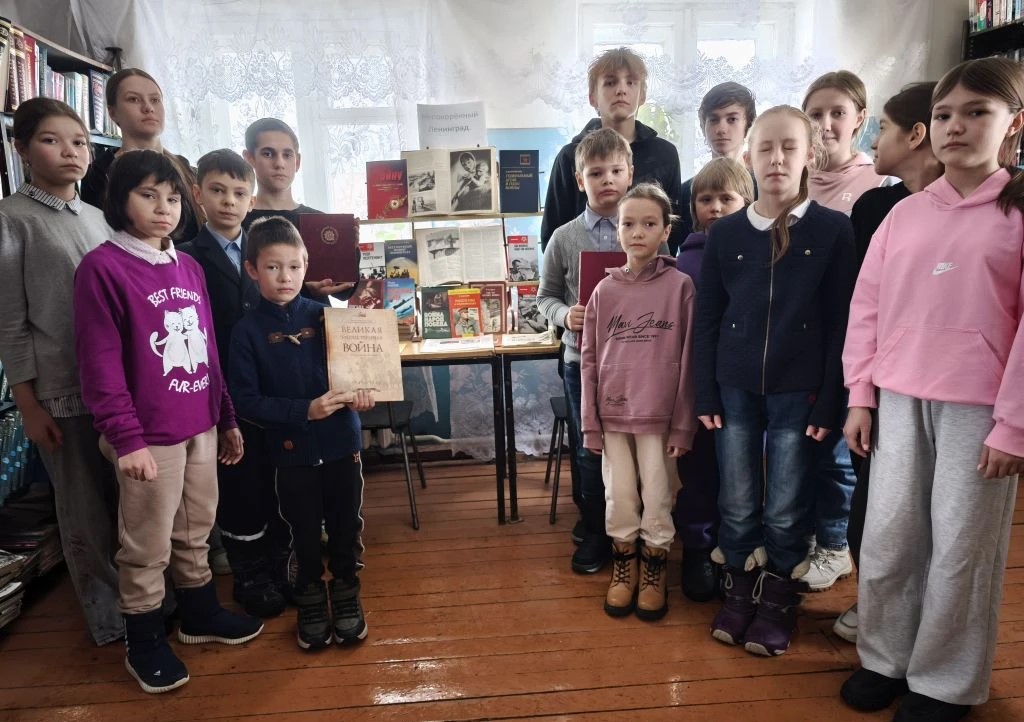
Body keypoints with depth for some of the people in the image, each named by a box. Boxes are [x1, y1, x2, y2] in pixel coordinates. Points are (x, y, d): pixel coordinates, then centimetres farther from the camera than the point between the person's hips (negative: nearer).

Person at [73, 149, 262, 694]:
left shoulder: (189, 267, 9)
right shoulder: (102, 267, -11)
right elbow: (100, 365, -14)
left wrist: (228, 419, 14)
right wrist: (126, 438, -18)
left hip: (201, 426, 6)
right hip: (149, 435, -6)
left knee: (196, 532, 20)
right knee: (147, 547, 8)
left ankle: (201, 615, 38)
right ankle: (144, 643, 27)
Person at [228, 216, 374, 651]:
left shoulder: (324, 315, -2)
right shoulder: (247, 332, -6)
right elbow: (245, 400, -11)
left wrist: (359, 393, -16)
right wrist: (304, 410, -21)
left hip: (341, 442, 1)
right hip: (292, 450, -1)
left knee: (347, 526, 13)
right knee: (304, 532, 14)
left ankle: (346, 594, 36)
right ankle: (311, 601, 36)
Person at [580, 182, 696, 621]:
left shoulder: (679, 286, -5)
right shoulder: (604, 290, 2)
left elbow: (687, 359, -5)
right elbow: (589, 360, 2)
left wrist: (683, 424, -7)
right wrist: (590, 423, -1)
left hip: (659, 414, -2)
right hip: (613, 413, 2)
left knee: (657, 496, 8)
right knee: (619, 497, 11)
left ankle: (654, 568, 29)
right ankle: (623, 564, 31)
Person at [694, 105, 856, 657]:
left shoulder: (833, 230, -2)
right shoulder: (725, 233, 3)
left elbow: (841, 324, -3)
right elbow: (706, 320, 4)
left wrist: (829, 402, -7)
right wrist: (706, 394, 0)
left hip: (798, 390, -1)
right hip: (736, 389, 2)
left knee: (786, 508, 8)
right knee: (737, 505, 10)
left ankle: (778, 602, 27)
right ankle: (738, 594, 28)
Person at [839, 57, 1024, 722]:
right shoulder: (904, 213, 8)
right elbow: (868, 307, 9)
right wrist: (860, 397, 5)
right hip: (899, 401, 4)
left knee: (962, 547, 6)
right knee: (887, 538, 9)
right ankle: (884, 659, 28)